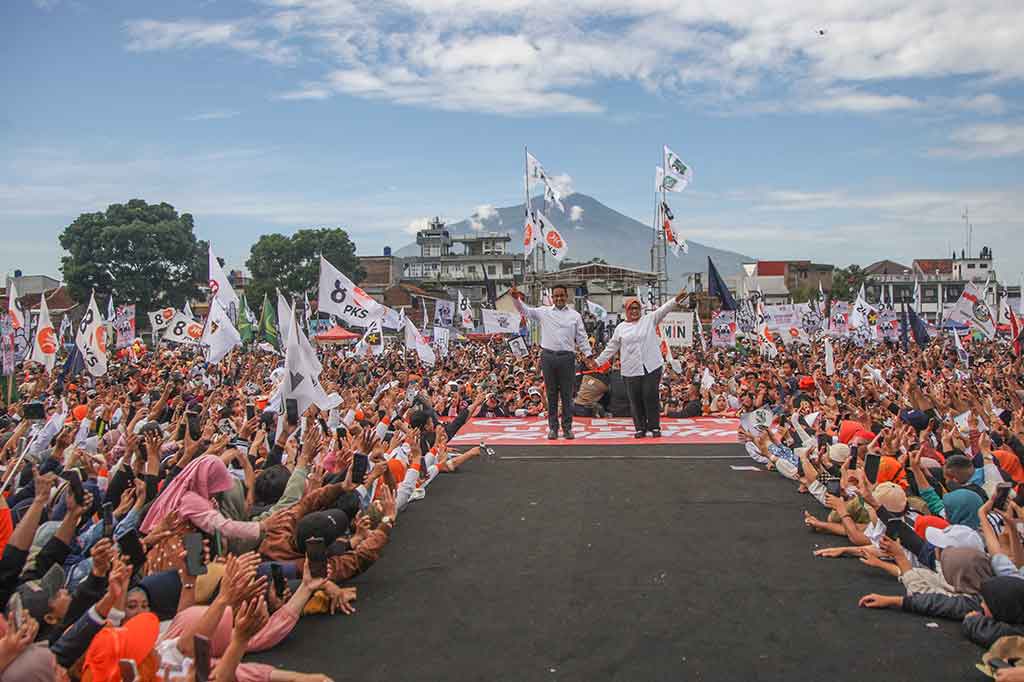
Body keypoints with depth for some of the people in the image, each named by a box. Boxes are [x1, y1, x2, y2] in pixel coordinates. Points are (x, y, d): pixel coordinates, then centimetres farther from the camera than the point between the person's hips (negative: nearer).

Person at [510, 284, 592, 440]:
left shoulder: (575, 315, 7)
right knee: (551, 394, 8)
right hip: (548, 357, 1)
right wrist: (516, 298, -16)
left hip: (567, 358, -1)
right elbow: (525, 310, 2)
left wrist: (589, 356, -1)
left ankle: (567, 427, 12)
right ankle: (553, 427, 15)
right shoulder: (544, 312, 8)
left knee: (567, 395, 4)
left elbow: (582, 338, 6)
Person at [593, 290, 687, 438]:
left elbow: (663, 310, -6)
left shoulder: (649, 320, 7)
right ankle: (640, 427, 14)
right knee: (635, 400, 4)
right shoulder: (621, 328, 11)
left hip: (651, 367, -1)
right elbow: (611, 347, 15)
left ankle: (654, 427, 8)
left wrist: (676, 300, -21)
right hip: (631, 370, 2)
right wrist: (598, 361, 13)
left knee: (651, 397, -2)